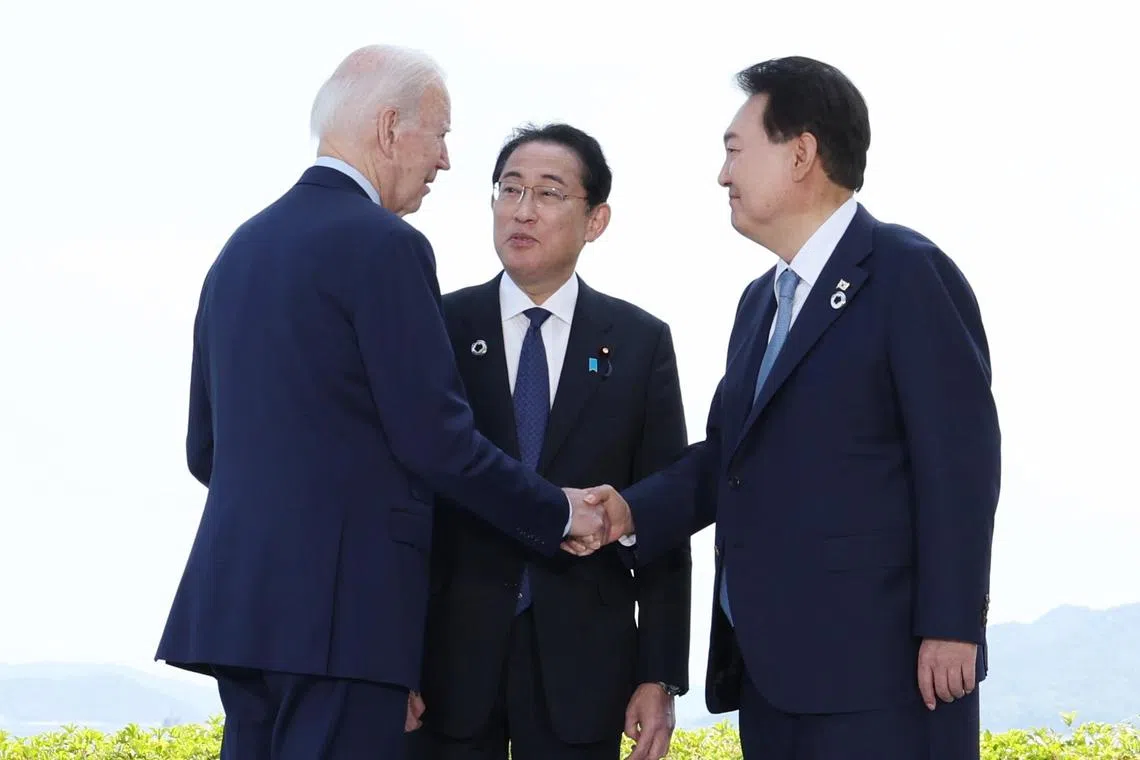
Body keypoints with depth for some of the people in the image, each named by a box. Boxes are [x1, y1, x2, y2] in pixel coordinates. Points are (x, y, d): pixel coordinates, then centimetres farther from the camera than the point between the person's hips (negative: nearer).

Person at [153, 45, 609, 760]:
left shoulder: (242, 246, 16)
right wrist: (559, 514, 0)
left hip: (238, 594, 8)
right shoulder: (383, 246, -9)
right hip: (343, 603, -8)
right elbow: (437, 440, -13)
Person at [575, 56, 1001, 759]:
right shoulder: (762, 302, 22)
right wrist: (634, 510, 3)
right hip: (772, 668, 8)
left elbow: (959, 458, -12)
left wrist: (951, 626, -17)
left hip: (879, 666, -8)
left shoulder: (908, 273, -6)